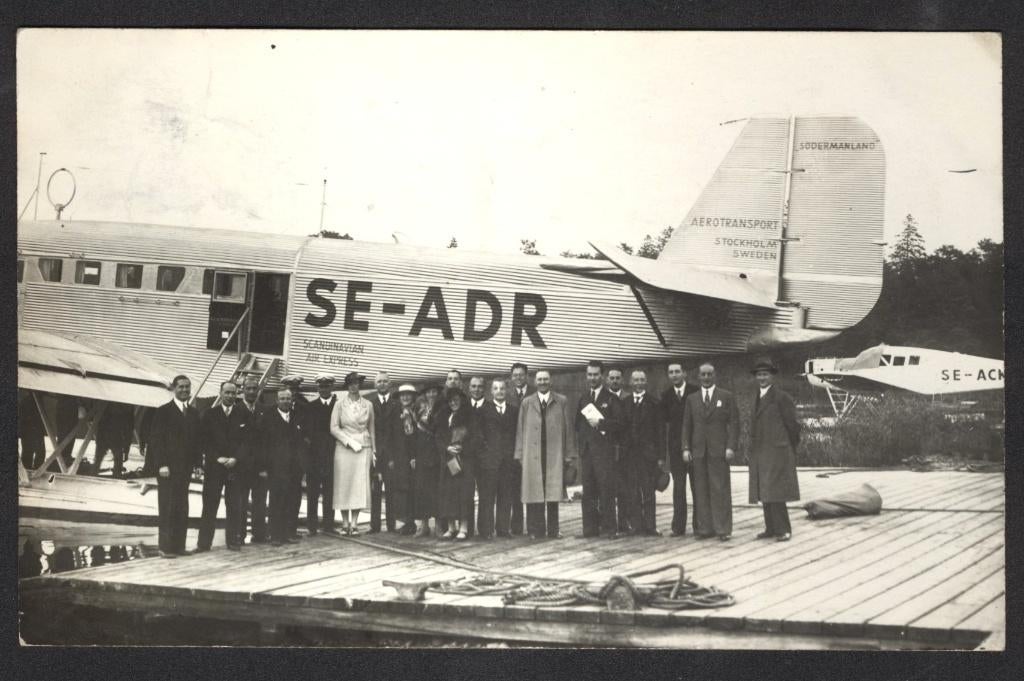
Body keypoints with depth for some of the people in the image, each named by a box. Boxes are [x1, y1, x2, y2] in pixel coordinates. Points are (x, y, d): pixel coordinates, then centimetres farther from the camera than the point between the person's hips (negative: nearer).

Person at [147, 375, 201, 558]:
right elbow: (155, 440, -6)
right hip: (168, 467, -5)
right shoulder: (163, 412, -3)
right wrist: (161, 465, -13)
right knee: (168, 507, -5)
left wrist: (196, 463, 6)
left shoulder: (193, 413, 14)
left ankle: (178, 545, 7)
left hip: (185, 467, 5)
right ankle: (166, 547, -3)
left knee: (182, 508, 4)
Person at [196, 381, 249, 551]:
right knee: (209, 506, 0)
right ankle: (204, 543, 3)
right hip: (213, 465, 0)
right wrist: (217, 458, -7)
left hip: (236, 466, 0)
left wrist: (235, 459, -8)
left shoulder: (244, 414, 6)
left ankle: (233, 541, 10)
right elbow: (203, 441, 3)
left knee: (234, 506, 2)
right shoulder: (209, 414, 5)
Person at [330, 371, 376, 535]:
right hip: (343, 448, -1)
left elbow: (371, 429, 13)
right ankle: (345, 523, 8)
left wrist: (373, 451, 10)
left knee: (360, 485, -4)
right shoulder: (340, 404, 1)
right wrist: (350, 442, -11)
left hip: (364, 448, 1)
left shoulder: (368, 405, 8)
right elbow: (334, 428, -3)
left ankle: (354, 523, 0)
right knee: (344, 485, -1)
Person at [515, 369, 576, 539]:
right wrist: (519, 454, 2)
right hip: (532, 454, 1)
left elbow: (568, 429, 6)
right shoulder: (526, 402, 12)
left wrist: (569, 454, 1)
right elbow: (520, 429, 10)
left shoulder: (562, 401, 9)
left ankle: (553, 530, 3)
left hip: (554, 454, -1)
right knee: (534, 492, -1)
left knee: (553, 492, -3)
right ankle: (536, 530, 3)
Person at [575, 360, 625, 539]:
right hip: (586, 449, 5)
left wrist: (600, 423, -16)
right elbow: (578, 423, 17)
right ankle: (590, 528, 8)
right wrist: (579, 440, 4)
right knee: (588, 490, 5)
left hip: (604, 449, -5)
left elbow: (619, 423, -8)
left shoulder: (611, 399, 0)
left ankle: (609, 527, -4)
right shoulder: (583, 398, 17)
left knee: (606, 489, -7)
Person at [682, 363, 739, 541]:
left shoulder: (726, 396, 6)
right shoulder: (692, 399, 13)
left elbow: (734, 423, 2)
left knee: (720, 490, -4)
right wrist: (686, 448, 1)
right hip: (697, 451, 3)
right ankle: (704, 528, 3)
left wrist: (731, 447, -8)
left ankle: (723, 529, -1)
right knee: (700, 491, 0)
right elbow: (687, 425, 12)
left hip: (718, 450, -2)